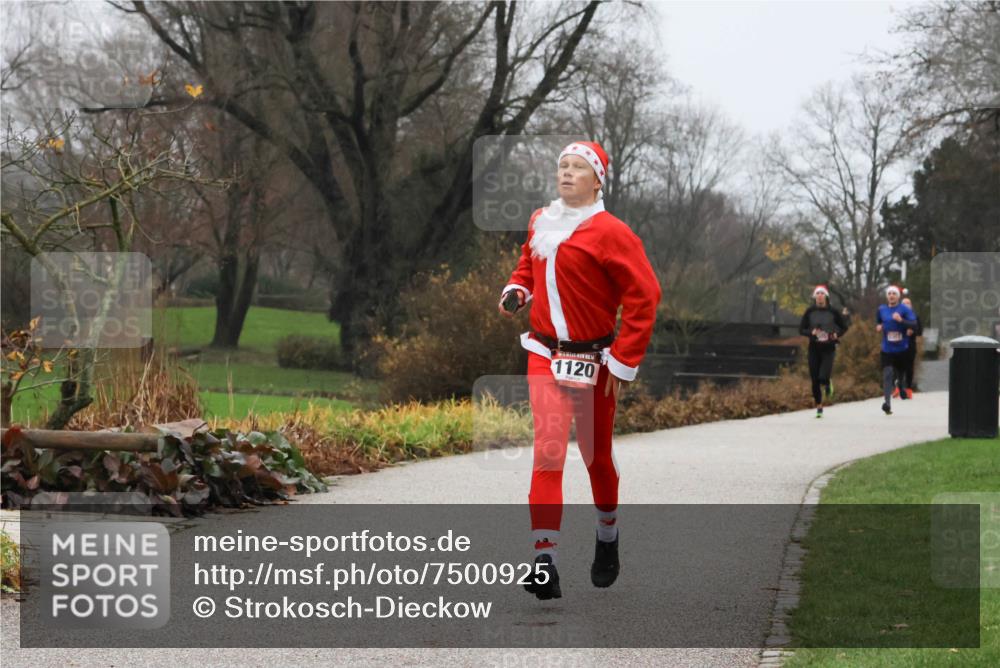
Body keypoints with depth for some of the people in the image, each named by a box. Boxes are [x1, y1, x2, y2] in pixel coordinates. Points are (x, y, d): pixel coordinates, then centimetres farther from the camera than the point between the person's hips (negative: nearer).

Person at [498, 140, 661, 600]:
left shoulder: (610, 233, -12)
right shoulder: (541, 222, 6)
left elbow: (643, 297, -12)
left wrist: (624, 363, -11)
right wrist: (515, 290, 4)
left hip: (592, 362, -3)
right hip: (544, 355, 3)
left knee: (596, 456, 11)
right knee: (547, 454, -10)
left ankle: (608, 539, 38)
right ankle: (545, 563, -16)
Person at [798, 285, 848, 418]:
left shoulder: (833, 312, -1)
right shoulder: (810, 312, 2)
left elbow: (844, 326, 11)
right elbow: (801, 329, 5)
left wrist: (837, 335, -8)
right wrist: (811, 332, -14)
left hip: (828, 348, -2)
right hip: (814, 348, 2)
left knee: (823, 377, -18)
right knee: (815, 379, 1)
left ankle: (828, 382, 20)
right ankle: (819, 407, 16)